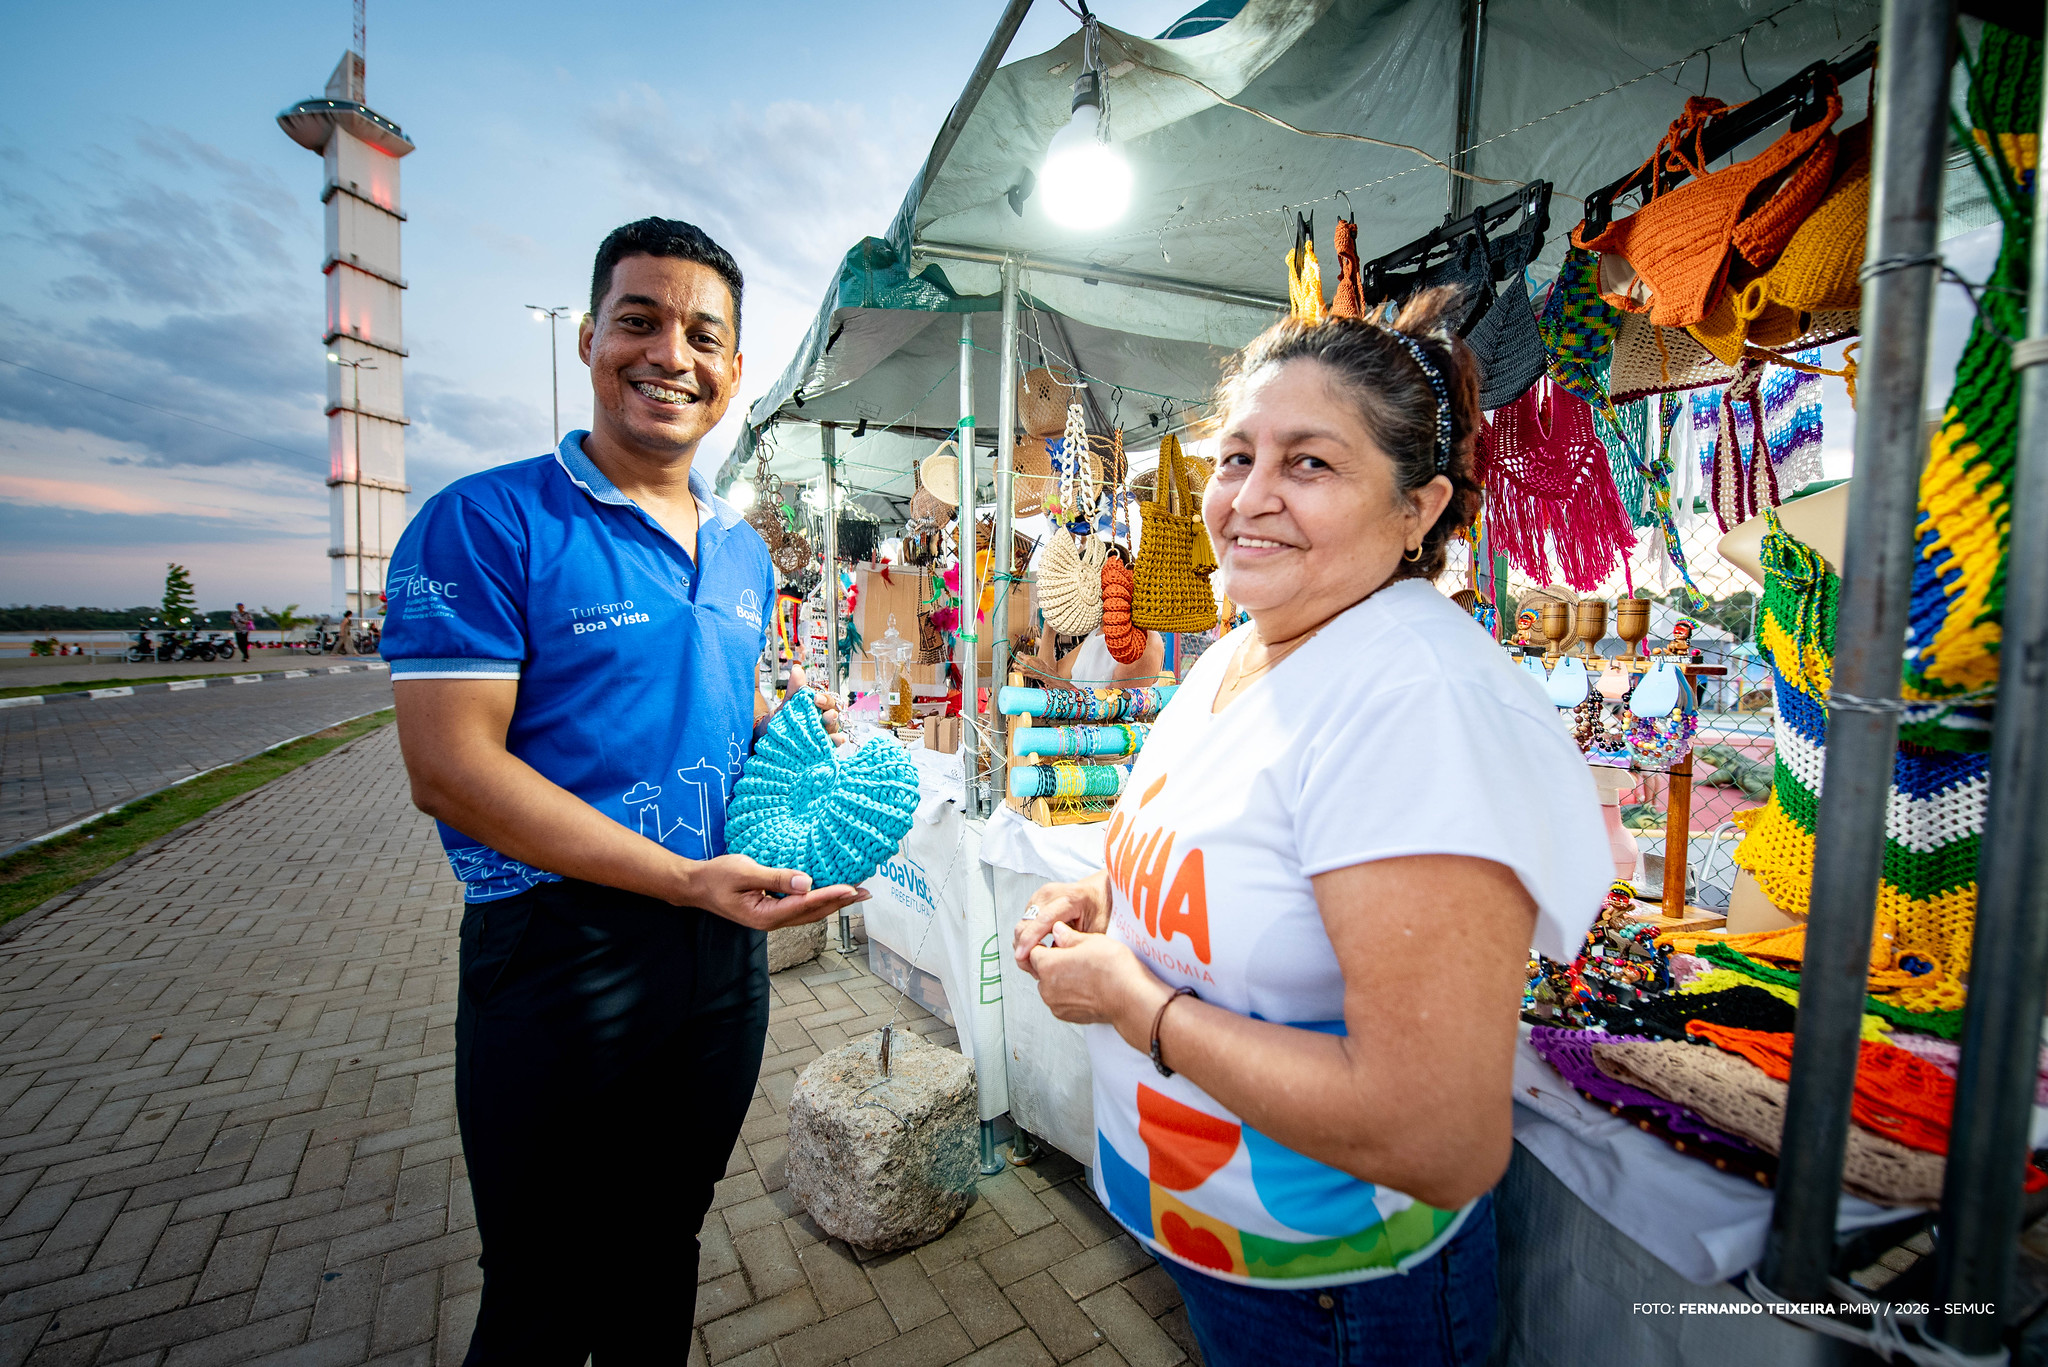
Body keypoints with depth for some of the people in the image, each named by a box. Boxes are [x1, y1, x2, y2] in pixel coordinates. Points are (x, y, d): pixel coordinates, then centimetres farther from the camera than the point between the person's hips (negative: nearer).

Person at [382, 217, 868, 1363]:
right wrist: (685, 877, -24)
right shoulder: (485, 524, -11)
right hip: (559, 953, -5)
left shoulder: (747, 553, 8)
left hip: (727, 948, 6)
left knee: (662, 1255, 26)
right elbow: (450, 767, -18)